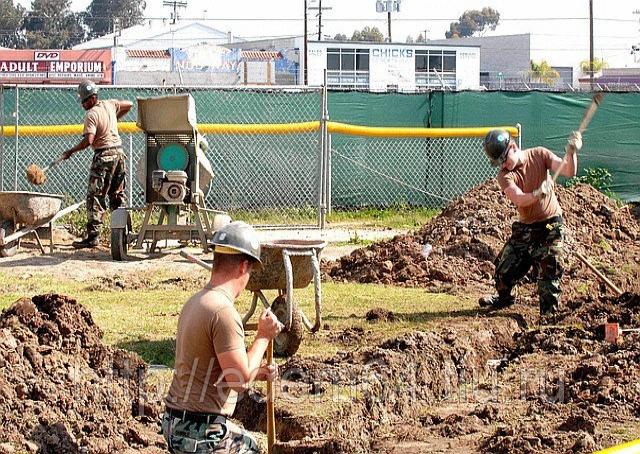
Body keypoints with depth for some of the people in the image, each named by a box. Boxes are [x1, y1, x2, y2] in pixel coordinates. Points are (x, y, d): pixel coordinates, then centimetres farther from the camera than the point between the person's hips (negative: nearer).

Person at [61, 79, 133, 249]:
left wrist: (70, 151, -13)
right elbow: (129, 104, 24)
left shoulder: (91, 115, -15)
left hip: (103, 156, -8)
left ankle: (93, 236, -11)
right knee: (117, 196, 14)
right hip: (119, 153, 8)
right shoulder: (110, 104, 7)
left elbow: (88, 141, -23)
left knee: (95, 197, -6)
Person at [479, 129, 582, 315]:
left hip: (550, 225, -3)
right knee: (505, 267, 12)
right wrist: (537, 194, -50)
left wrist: (571, 153, -37)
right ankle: (503, 298, 41)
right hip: (524, 228, 3)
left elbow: (568, 172, -17)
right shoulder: (505, 176, -11)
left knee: (549, 270, -10)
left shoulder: (539, 155, -9)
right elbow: (519, 199, -29)